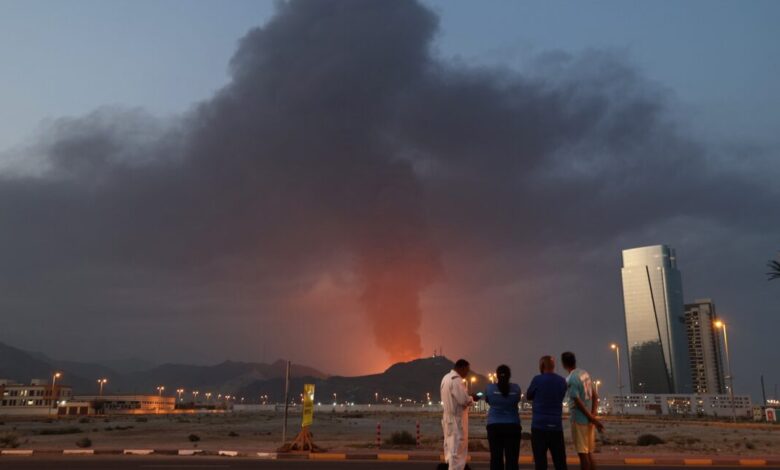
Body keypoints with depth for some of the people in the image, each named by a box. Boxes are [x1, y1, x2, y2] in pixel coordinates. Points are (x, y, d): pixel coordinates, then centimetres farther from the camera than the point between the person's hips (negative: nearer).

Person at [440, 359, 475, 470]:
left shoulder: (446, 377, 13)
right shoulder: (457, 379, -18)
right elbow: (464, 400, -22)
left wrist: (468, 399, 12)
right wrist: (472, 399, -3)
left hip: (448, 417, 10)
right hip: (457, 419, -10)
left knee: (451, 448, 15)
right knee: (458, 450, -5)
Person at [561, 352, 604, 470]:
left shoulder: (570, 379, -16)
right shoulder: (585, 374, 8)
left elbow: (578, 402, -19)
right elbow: (595, 395, 6)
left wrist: (592, 418, -14)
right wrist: (593, 415, -2)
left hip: (580, 420, -8)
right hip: (588, 419, 8)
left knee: (582, 454, -1)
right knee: (589, 453, 15)